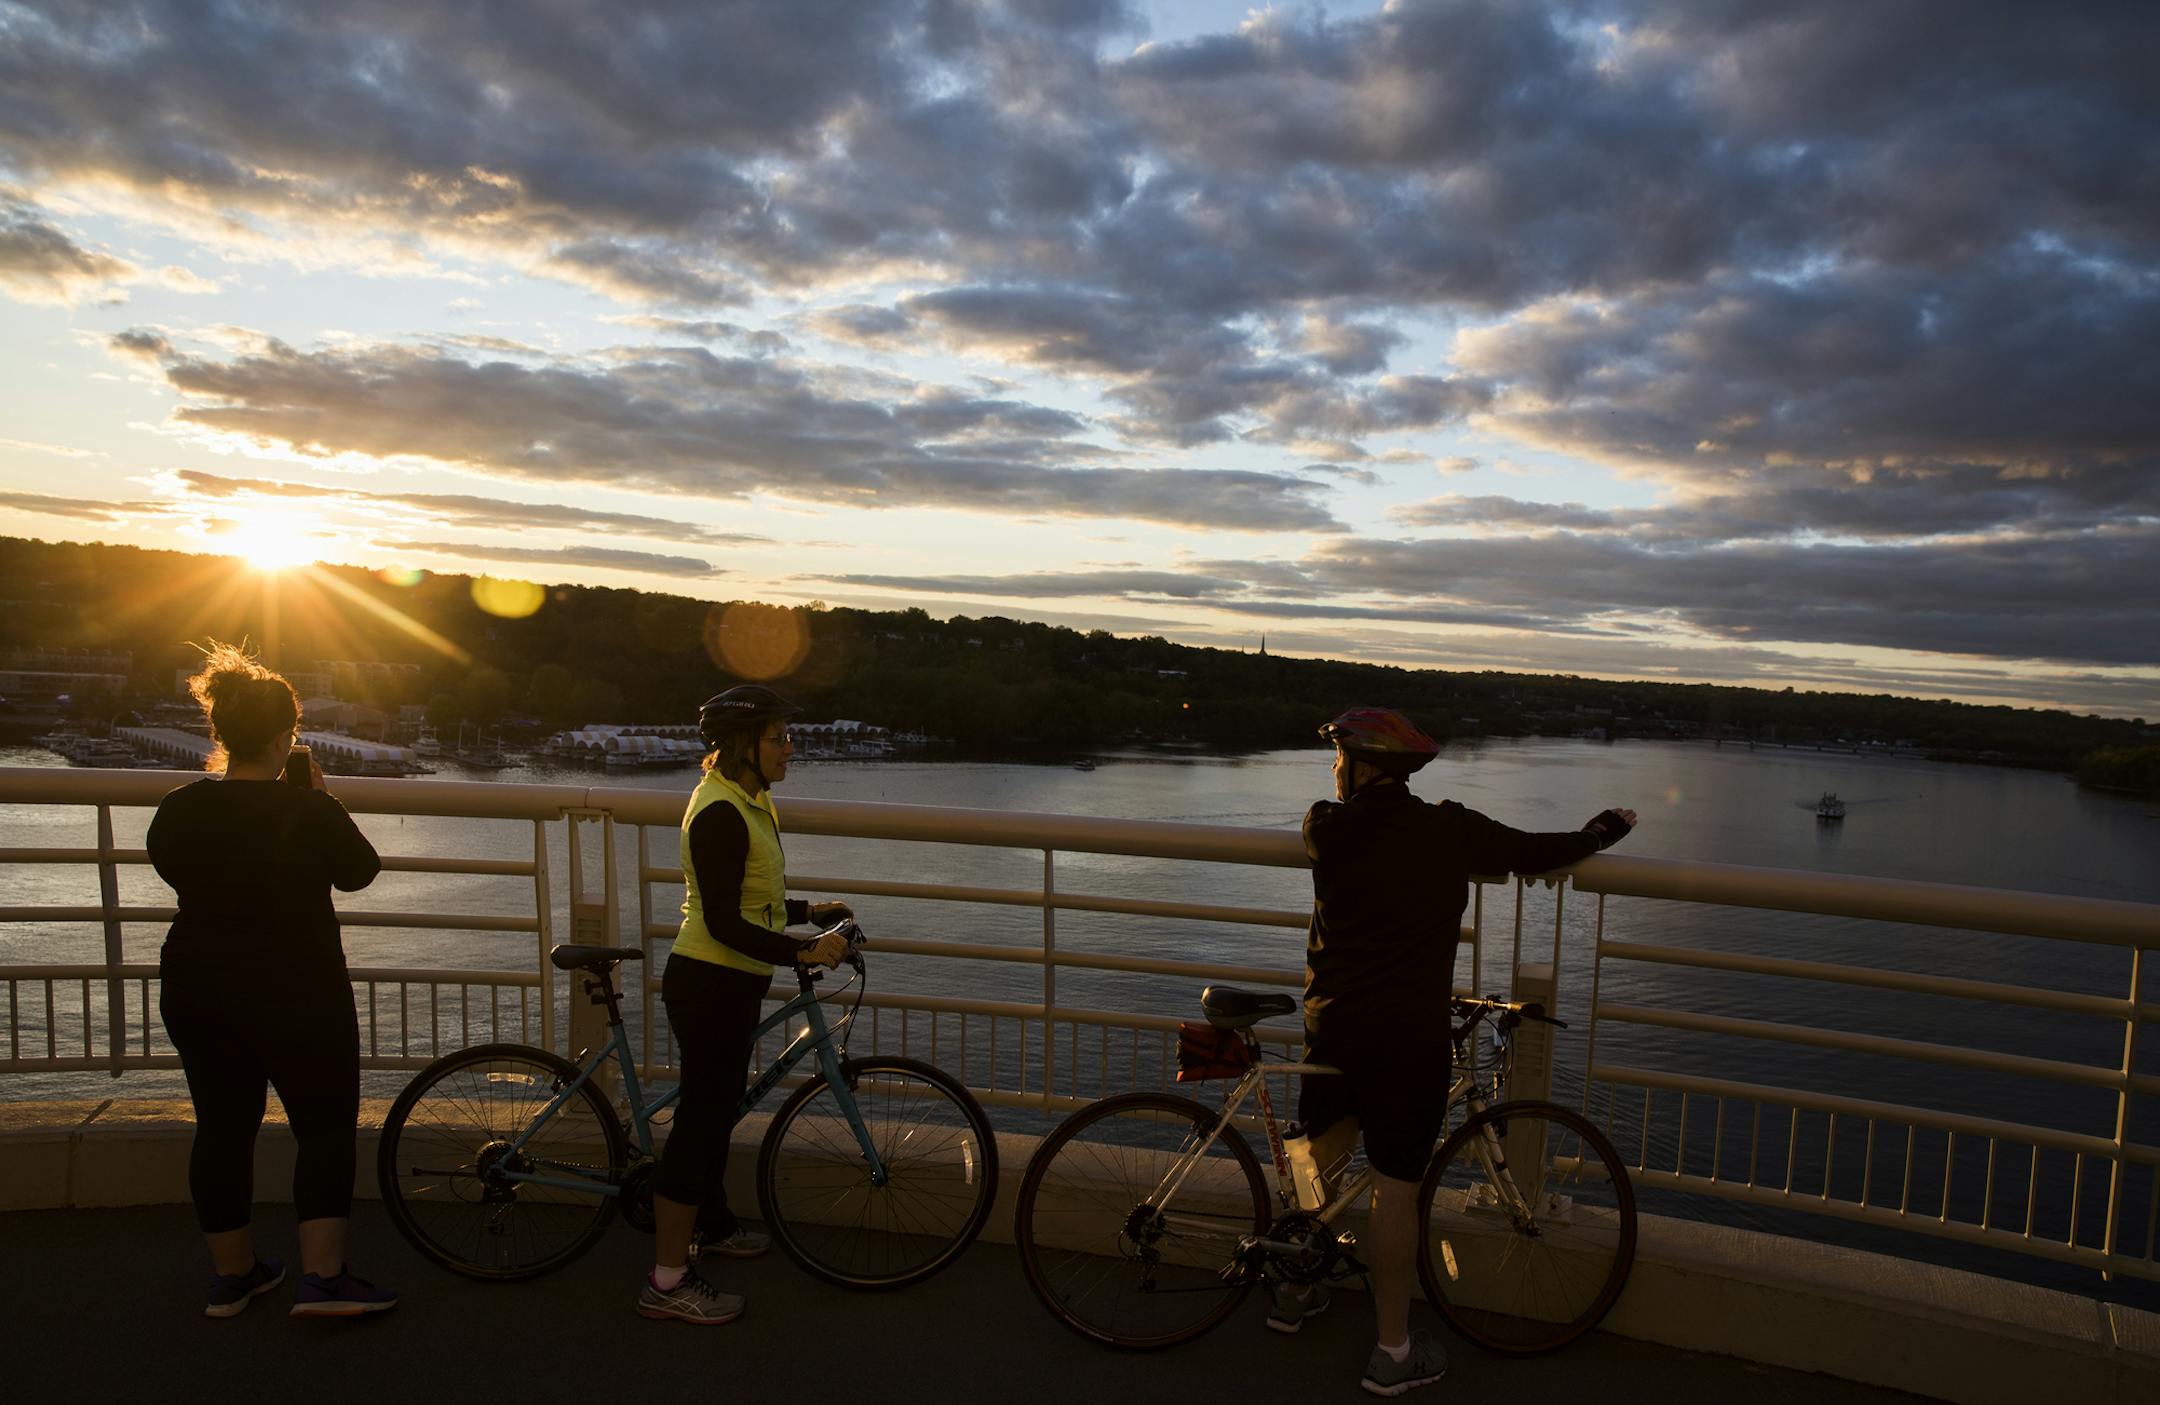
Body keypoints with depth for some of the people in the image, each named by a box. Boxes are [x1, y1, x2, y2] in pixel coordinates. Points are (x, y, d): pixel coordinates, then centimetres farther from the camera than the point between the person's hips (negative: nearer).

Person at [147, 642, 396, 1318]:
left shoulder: (177, 809, -5)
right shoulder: (310, 812, -19)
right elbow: (359, 870, -3)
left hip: (195, 996, 5)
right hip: (300, 997, -5)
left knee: (222, 1128, 16)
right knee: (326, 1128, 7)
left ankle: (232, 1274, 27)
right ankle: (322, 1278, 4)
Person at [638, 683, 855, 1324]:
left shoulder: (746, 801, 10)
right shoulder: (721, 812, -23)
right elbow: (724, 923, -26)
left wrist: (809, 910, 13)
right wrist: (803, 952, -26)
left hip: (728, 982, 10)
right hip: (710, 984, -10)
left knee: (717, 1107, 24)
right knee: (702, 1116, -1)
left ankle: (711, 1224, 43)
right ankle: (669, 1281, 12)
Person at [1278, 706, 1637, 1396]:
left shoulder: (1325, 829, -4)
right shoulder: (1450, 830, -7)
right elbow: (1536, 853, 3)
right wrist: (1605, 828, 23)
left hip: (1331, 1025, 3)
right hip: (1409, 1035, -3)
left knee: (1321, 1150, 22)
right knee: (1395, 1185, 6)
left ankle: (1293, 1291, 39)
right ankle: (1394, 1351, 18)